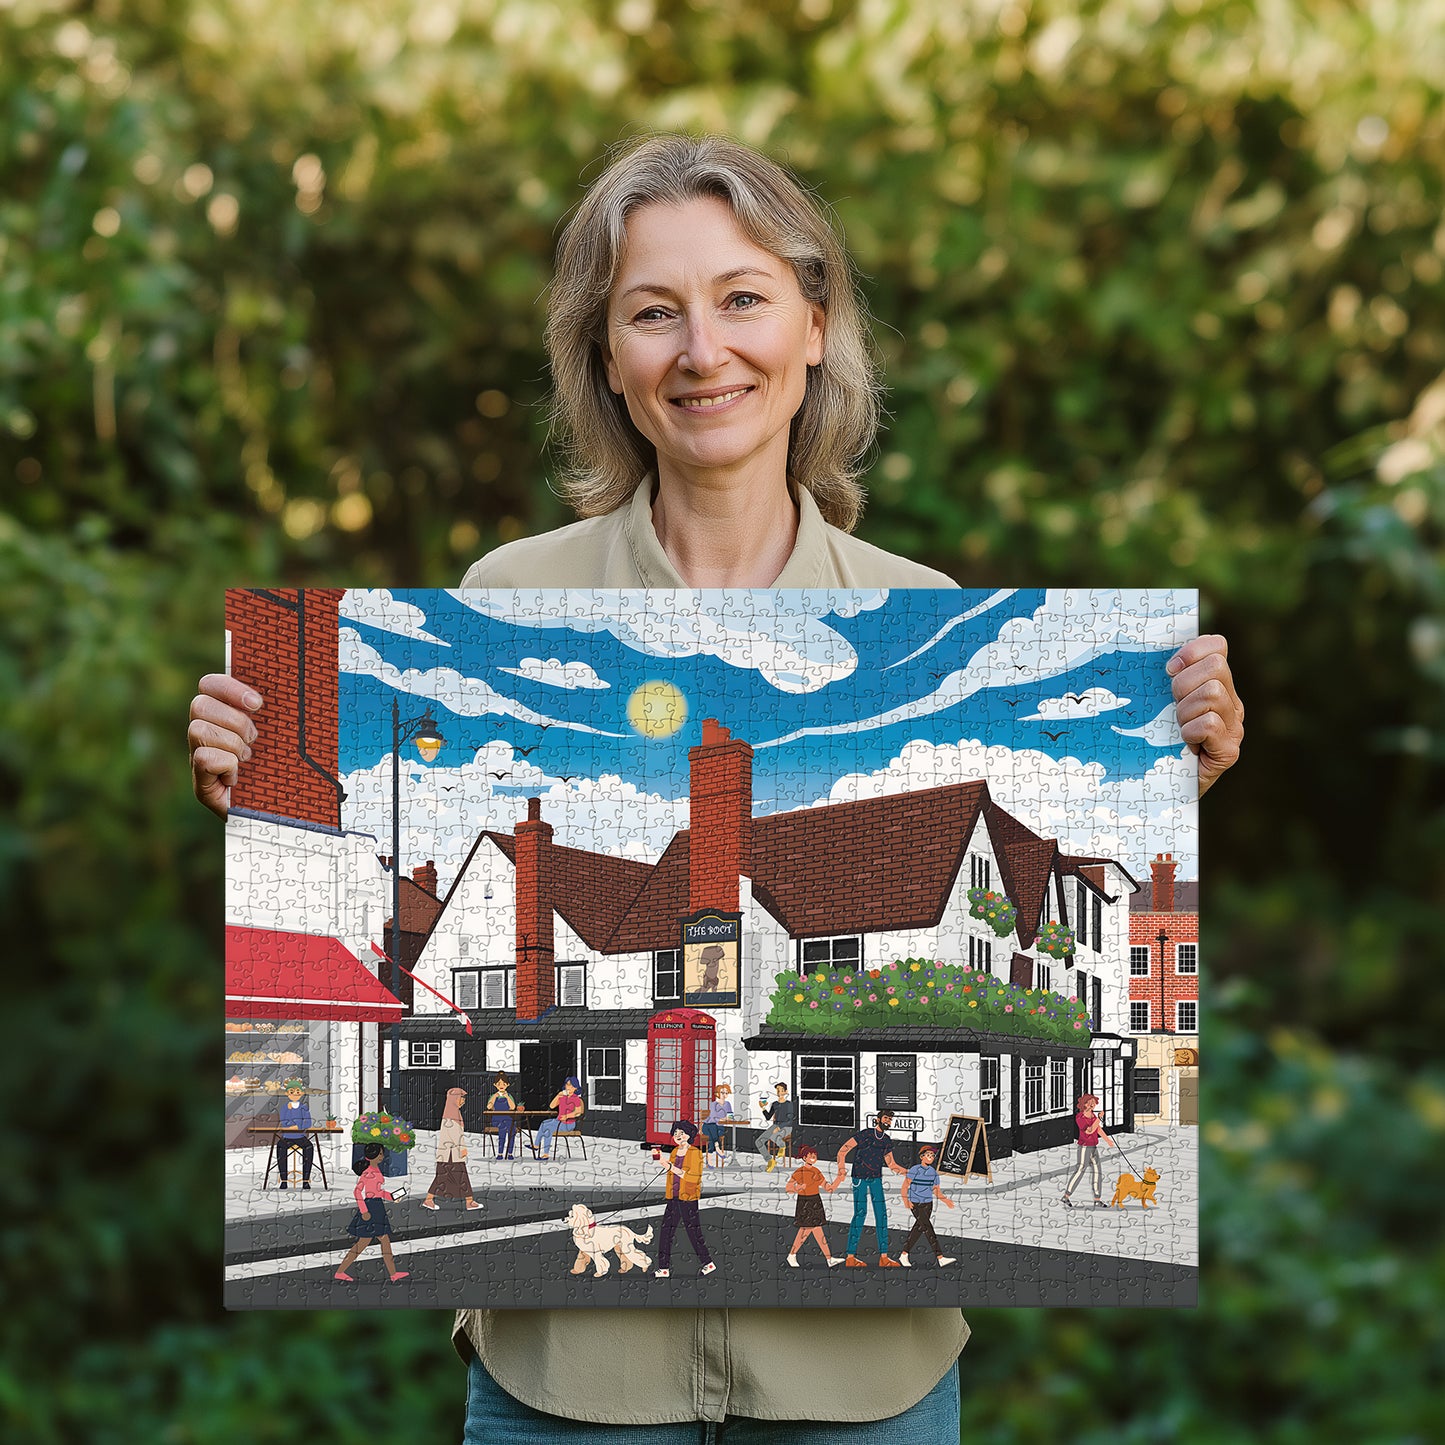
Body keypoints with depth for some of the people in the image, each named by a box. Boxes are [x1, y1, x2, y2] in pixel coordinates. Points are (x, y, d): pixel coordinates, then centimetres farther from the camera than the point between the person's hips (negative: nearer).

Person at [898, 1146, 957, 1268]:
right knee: (928, 1228, -11)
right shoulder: (915, 1170, -9)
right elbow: (905, 1186, -9)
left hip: (928, 1204, 7)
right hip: (916, 1204, -7)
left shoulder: (933, 1172, 8)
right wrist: (906, 1200, -23)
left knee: (918, 1229, 9)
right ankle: (940, 1257, -15)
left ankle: (904, 1256, 19)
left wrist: (946, 1200, -3)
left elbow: (936, 1191, 13)